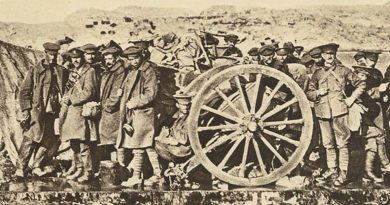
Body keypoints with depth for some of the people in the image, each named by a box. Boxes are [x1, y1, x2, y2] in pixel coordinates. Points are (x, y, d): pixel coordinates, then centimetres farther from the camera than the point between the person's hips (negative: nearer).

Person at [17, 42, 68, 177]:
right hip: (37, 110, -3)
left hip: (53, 112, 3)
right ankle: (20, 168, -4)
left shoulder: (62, 72, 11)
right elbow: (24, 91, 1)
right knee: (30, 138, -9)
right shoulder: (34, 71, 3)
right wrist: (25, 111, -7)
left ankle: (37, 166, 14)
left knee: (47, 140, 2)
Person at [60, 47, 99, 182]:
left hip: (82, 112, -8)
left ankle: (88, 171, -3)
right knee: (74, 144, 12)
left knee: (83, 145, -9)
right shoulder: (73, 73, 19)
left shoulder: (89, 72, -5)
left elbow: (89, 93, -14)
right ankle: (78, 167, 22)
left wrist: (70, 99, -11)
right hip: (71, 113, 8)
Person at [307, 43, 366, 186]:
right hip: (323, 111, 3)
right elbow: (308, 93, 15)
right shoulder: (317, 74, 13)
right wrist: (318, 93, -5)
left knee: (342, 143, -5)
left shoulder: (343, 70, 7)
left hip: (339, 110, -3)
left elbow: (360, 84, 12)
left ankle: (343, 173, -4)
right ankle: (332, 169, 21)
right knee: (328, 144, 10)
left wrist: (352, 98, 2)